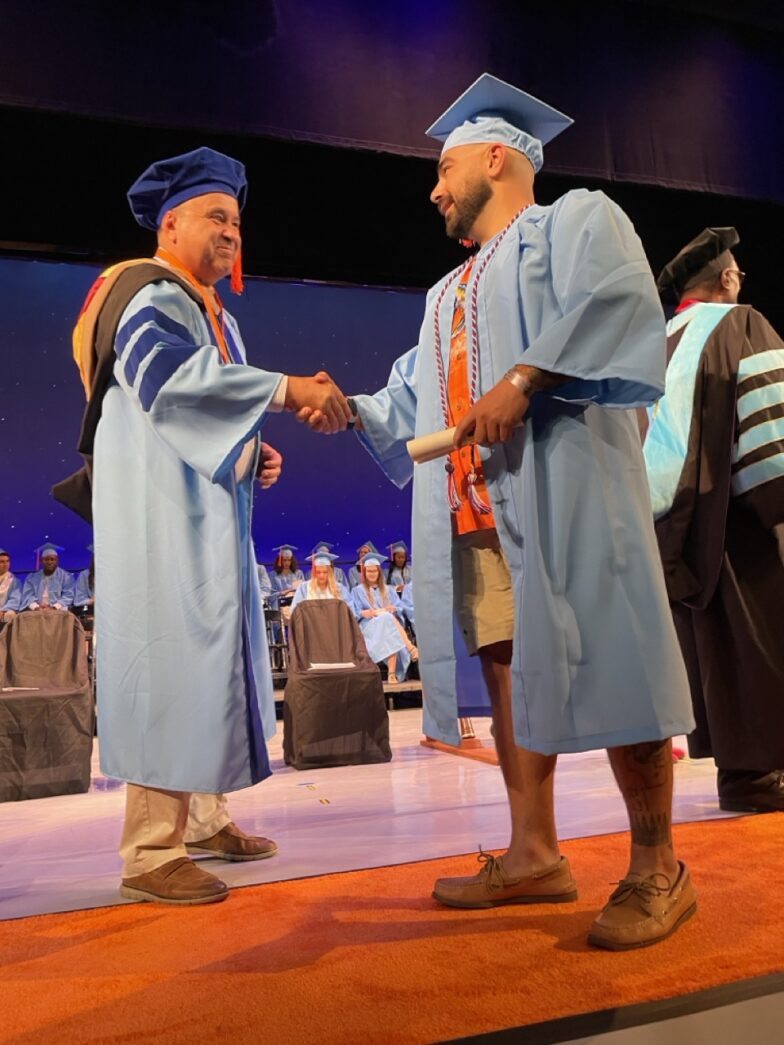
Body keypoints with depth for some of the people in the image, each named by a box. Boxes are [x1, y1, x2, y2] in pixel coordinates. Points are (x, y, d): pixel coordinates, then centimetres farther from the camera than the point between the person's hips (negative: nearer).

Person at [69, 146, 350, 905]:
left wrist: (254, 455, 7)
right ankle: (150, 851, -2)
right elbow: (170, 377, -29)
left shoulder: (213, 314, 22)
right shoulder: (149, 297, -8)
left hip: (205, 514, 10)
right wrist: (287, 388, -33)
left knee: (211, 656, 11)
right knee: (172, 659, -10)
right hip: (163, 514, -10)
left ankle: (203, 819, 22)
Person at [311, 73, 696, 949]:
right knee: (508, 669, 3)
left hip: (556, 484, -7)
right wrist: (349, 409, 10)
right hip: (471, 507, 8)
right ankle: (534, 855, 10)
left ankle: (656, 869, 2)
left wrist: (522, 380, -21)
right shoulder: (449, 295, 30)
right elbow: (413, 400, 25)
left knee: (603, 667, -9)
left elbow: (614, 302, -12)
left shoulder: (575, 220, 10)